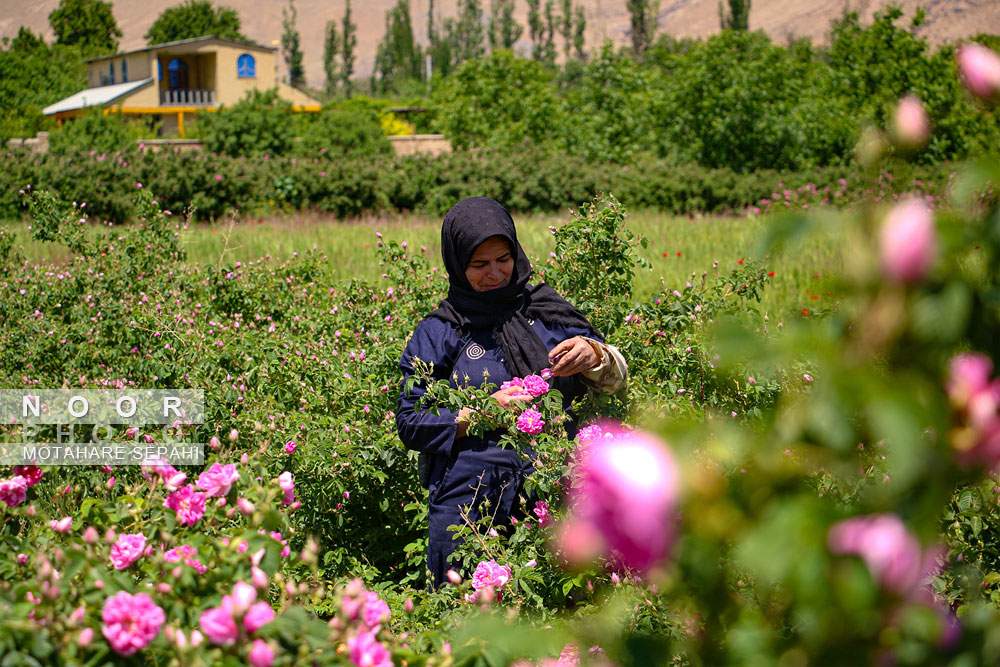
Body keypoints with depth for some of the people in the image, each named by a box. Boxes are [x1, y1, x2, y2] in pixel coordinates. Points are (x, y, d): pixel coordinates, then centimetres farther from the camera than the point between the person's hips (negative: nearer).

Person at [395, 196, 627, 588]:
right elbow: (410, 423, 0)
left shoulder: (546, 311, 11)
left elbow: (615, 379, 8)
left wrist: (593, 356, -15)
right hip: (471, 505, -2)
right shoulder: (437, 333, 5)